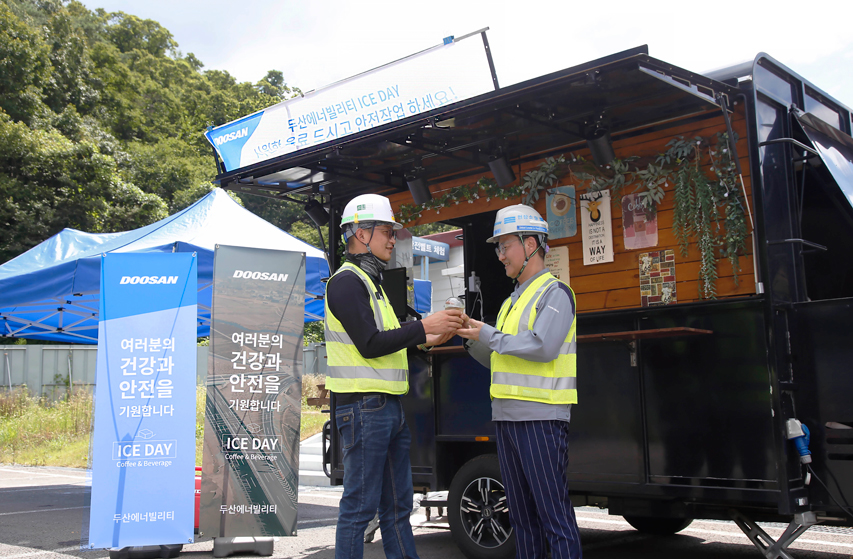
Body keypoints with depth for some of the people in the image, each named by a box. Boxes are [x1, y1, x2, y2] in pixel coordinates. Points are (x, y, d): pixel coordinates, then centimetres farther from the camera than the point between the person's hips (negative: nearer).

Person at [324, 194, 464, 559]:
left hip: (389, 407, 10)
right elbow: (369, 344, -19)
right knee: (359, 508, -4)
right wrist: (423, 327, -15)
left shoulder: (371, 283, 22)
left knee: (397, 507, 13)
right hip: (363, 408, -10)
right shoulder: (347, 281, -10)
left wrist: (426, 341, 12)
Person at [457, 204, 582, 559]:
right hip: (506, 416, 9)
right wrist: (471, 338, 4)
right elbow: (496, 360, 22)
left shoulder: (554, 293, -4)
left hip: (541, 417, -8)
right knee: (521, 516, 12)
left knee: (554, 514, -6)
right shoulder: (513, 301, 22)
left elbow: (542, 346, -19)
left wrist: (489, 335, -12)